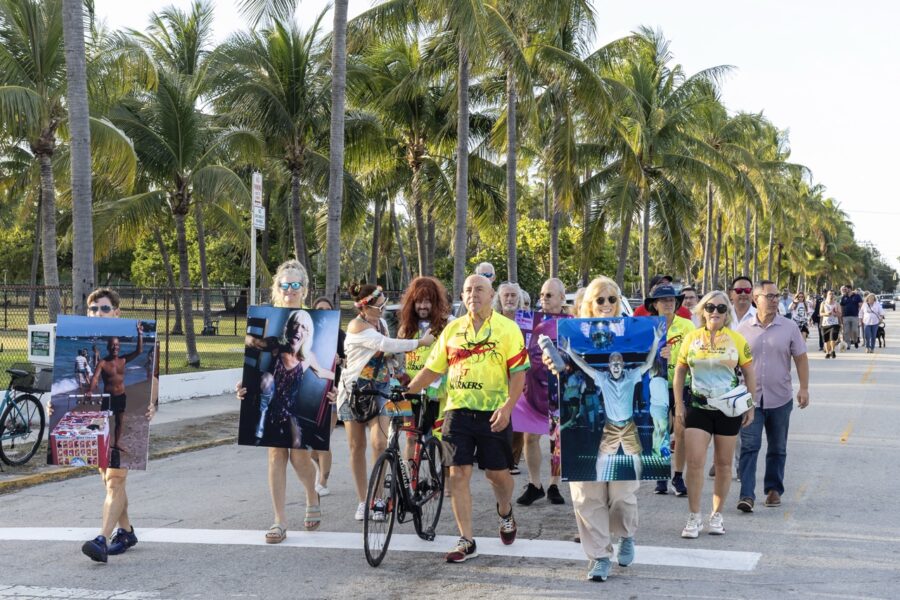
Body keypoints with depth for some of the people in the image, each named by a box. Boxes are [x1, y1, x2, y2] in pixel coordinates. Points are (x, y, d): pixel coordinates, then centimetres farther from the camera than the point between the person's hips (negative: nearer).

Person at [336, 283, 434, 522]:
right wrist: (420, 342, -17)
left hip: (379, 390, 4)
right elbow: (387, 345, -24)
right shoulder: (356, 327, -15)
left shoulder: (381, 323, 7)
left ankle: (378, 497, -4)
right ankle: (362, 501, 13)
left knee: (380, 443, -14)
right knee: (357, 447, 3)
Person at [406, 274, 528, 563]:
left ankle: (505, 514, 41)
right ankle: (466, 541, 3)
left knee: (497, 472, 8)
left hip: (493, 413, -2)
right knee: (459, 474, -3)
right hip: (458, 411, 3)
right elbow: (432, 369, 12)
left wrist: (507, 407, -19)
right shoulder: (452, 329, 9)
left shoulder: (507, 328, -2)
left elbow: (518, 372, -6)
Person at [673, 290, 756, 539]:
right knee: (694, 462, -7)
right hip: (698, 406, 0)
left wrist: (750, 407, 1)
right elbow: (680, 371, 9)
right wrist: (679, 404, 3)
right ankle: (694, 517, 1)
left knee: (723, 464, 8)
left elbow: (749, 374, 4)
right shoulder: (691, 338, 3)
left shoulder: (736, 340, 0)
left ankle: (717, 515, 20)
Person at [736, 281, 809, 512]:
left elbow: (801, 358, 3)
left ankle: (774, 489, 25)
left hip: (780, 399, 1)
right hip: (751, 398, -1)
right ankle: (747, 495, -13)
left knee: (777, 448, 12)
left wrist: (804, 388, -6)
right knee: (749, 447, -10)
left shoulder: (789, 327, 1)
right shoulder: (743, 330, 2)